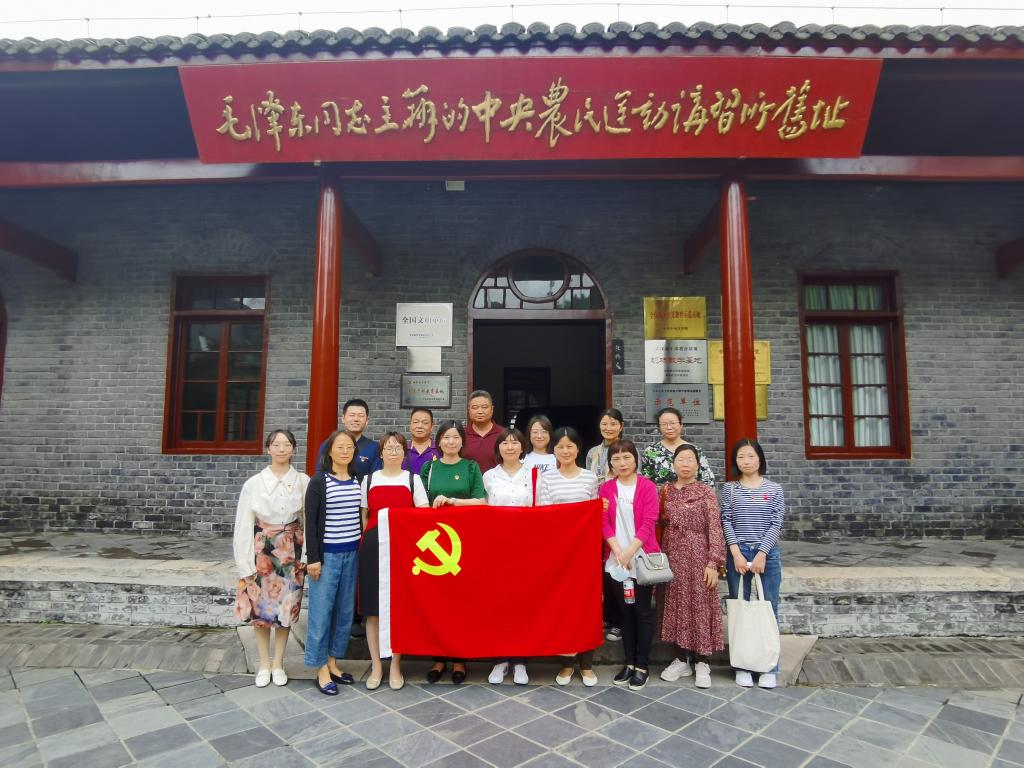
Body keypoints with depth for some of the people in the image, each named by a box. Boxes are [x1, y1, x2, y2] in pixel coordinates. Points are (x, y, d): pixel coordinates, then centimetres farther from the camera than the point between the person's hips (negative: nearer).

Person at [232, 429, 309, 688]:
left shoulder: (303, 481, -5)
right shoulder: (254, 484, -6)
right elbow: (243, 525, -3)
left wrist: (306, 555, -6)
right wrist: (245, 565, -5)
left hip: (291, 552, 0)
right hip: (262, 552, 0)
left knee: (286, 608, 9)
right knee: (261, 608, 8)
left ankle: (278, 663, 28)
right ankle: (264, 664, 28)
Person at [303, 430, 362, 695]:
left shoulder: (357, 481, 6)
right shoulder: (319, 481, -6)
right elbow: (310, 521, -8)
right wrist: (313, 558, -11)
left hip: (352, 553, 5)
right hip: (327, 554, -5)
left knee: (345, 610, 12)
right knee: (321, 610, 2)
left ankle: (332, 662, 27)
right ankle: (322, 670, 15)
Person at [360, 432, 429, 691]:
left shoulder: (413, 479, 5)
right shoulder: (369, 480, 9)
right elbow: (364, 516, 12)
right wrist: (365, 543, 3)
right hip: (373, 546, 1)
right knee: (373, 609, 4)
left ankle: (395, 666, 17)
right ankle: (376, 666, 17)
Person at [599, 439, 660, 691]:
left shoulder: (648, 487, -6)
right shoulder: (606, 488, 3)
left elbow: (648, 523, -12)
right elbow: (604, 523, -2)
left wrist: (630, 552, -19)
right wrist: (619, 552, -14)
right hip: (616, 560, 3)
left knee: (642, 611, 4)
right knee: (624, 611, 12)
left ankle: (642, 665, 15)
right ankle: (629, 662, 24)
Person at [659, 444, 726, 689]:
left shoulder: (706, 493, -5)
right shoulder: (665, 491, 6)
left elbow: (714, 530, -8)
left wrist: (713, 563, -14)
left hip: (697, 555, -3)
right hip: (672, 555, 4)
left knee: (700, 605, 2)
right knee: (676, 605, 9)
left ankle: (702, 662, 15)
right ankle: (682, 659, 22)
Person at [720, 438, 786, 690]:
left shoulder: (774, 489, 3)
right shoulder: (729, 489, 3)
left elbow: (776, 524, -3)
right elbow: (726, 522, -1)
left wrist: (762, 554, -11)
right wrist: (736, 553, -11)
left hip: (768, 554, 0)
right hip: (738, 554, 0)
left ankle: (770, 667, 17)